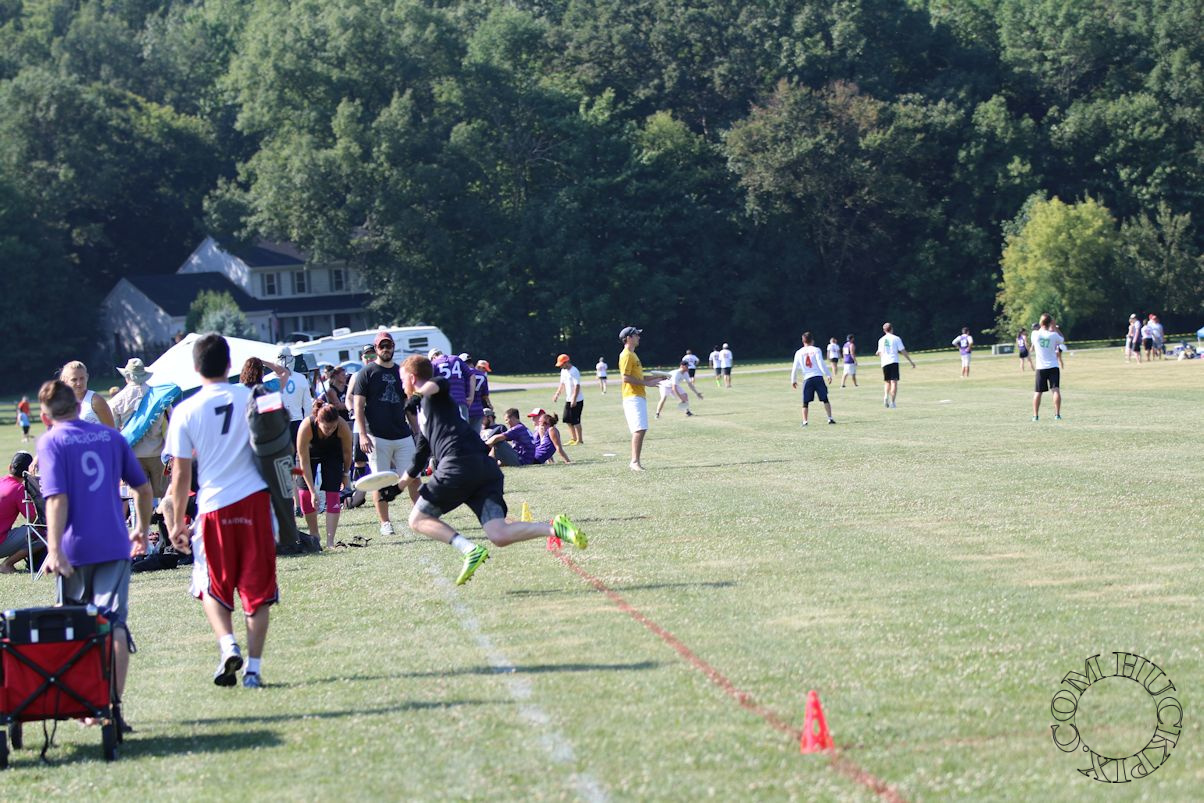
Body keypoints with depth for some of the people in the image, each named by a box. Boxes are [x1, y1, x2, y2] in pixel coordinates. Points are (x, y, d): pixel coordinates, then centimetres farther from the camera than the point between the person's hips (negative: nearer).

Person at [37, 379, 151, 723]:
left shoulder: (51, 442, -3)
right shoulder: (110, 436, 9)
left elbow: (57, 498, -15)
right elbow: (143, 488, 14)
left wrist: (54, 548, -19)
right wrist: (142, 529, 28)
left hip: (75, 548, -2)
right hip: (114, 544, 2)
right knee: (115, 623, -1)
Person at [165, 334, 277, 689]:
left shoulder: (185, 411, -2)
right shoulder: (251, 397, 1)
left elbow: (181, 474, 1)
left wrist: (177, 523, 8)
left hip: (214, 506, -1)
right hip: (255, 499, 1)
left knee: (213, 588, 14)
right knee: (257, 587, 6)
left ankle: (228, 644, -9)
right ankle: (253, 668, 2)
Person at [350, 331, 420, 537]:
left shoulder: (401, 372, 13)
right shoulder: (366, 372, 0)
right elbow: (358, 405, -3)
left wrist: (417, 430, 12)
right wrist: (363, 434, -12)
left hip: (403, 435, 4)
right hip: (377, 436, -4)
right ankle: (384, 523, 7)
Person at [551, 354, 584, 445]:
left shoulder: (574, 371, -18)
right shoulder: (563, 371, 10)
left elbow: (577, 386, -22)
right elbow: (562, 384, 20)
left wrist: (574, 399, -27)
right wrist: (557, 394, 13)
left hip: (577, 400, -9)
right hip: (568, 399, 9)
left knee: (575, 420, -5)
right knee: (567, 420, 11)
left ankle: (579, 440, 5)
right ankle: (573, 438, 20)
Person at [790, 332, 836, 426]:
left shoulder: (799, 353, 7)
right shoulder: (816, 350, 1)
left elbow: (795, 368, 9)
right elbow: (821, 364, -6)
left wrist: (793, 380, 19)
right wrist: (828, 375, -4)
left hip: (807, 379, 1)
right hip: (818, 377, -1)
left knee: (805, 402, 7)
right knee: (825, 399, 7)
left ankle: (805, 421, -3)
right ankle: (830, 418, 1)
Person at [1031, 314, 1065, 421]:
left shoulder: (1035, 334, -7)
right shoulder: (1053, 335, -9)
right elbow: (1062, 340, 12)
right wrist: (1055, 328, 12)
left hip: (1041, 368, 1)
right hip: (1053, 366, -1)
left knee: (1037, 392, 9)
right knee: (1056, 390, -6)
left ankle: (1035, 415, 9)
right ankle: (1057, 414, -15)